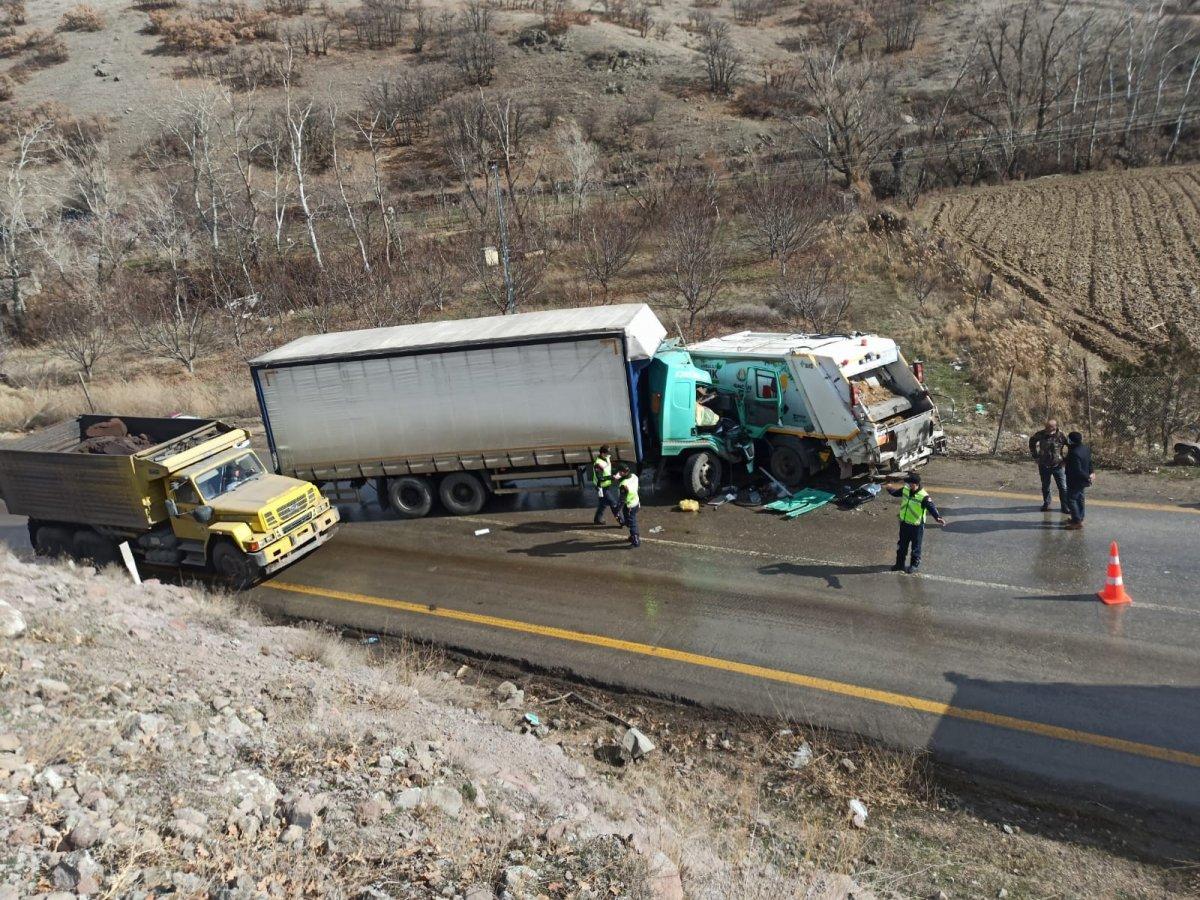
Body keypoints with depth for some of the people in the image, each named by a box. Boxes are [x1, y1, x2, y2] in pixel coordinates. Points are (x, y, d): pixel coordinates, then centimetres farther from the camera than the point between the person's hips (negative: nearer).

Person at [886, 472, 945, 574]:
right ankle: (900, 564, 33)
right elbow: (896, 492, 17)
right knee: (902, 545, 19)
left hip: (916, 526, -6)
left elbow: (931, 507, -35)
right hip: (904, 524, 6)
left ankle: (915, 564, 29)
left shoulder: (923, 497, -25)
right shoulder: (905, 490, -4)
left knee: (916, 547, 12)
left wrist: (937, 517, -50)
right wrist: (889, 489, 27)